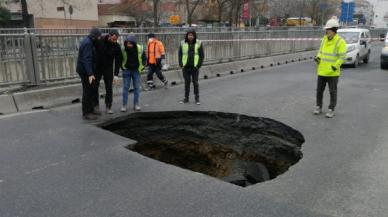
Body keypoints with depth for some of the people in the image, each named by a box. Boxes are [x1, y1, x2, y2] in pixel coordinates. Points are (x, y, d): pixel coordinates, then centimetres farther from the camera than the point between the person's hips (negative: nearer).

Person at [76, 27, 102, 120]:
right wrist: (90, 74, -35)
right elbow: (86, 60, -28)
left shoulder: (89, 42, 12)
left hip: (88, 70, 10)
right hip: (85, 71, -10)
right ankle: (86, 113, 3)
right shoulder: (87, 44, -19)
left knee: (93, 89, 16)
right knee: (87, 91, -4)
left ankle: (91, 109, 26)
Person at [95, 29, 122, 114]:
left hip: (108, 69, 0)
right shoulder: (100, 41, -13)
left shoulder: (117, 46, -10)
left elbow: (118, 61, -7)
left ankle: (108, 107, 10)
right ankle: (96, 105, 16)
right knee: (95, 87, 3)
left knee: (109, 88, 0)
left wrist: (116, 75, -13)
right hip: (97, 67, 0)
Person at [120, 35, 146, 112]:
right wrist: (122, 67, 1)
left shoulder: (140, 49, -9)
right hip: (126, 70, -1)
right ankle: (124, 105, 4)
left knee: (137, 88, 5)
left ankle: (136, 104, 15)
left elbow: (144, 58, 7)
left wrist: (142, 67, 3)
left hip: (136, 70, 1)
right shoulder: (123, 49, -11)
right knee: (125, 87, -1)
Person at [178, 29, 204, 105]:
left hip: (195, 67, -2)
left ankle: (197, 98, 12)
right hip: (186, 67, 2)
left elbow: (202, 56, 1)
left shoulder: (198, 43, 0)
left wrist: (198, 65, -7)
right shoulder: (183, 43, 3)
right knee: (187, 82, 10)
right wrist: (181, 65, -2)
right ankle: (186, 98, 19)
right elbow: (180, 55, 7)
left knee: (195, 82, 3)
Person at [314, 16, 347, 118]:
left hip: (333, 72, -5)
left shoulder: (340, 42, -12)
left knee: (333, 92, 5)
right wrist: (318, 57, -2)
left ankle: (331, 110, 16)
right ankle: (318, 107, 26)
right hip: (322, 71, 6)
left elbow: (342, 57, -14)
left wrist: (334, 67, -19)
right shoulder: (324, 39, 7)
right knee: (319, 90, 11)